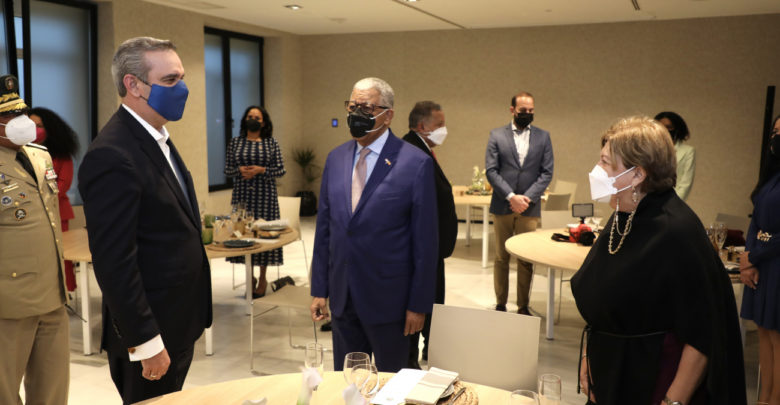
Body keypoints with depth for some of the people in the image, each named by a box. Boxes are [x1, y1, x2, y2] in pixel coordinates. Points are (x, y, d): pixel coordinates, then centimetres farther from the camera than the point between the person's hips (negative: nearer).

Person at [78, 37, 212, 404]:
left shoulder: (156, 139, 8)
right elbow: (114, 263, -23)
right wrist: (147, 344, -19)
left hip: (178, 322, 9)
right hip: (150, 333, -9)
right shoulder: (112, 156, -22)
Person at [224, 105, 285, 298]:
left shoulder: (271, 143, 3)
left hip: (265, 195, -2)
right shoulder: (235, 142, 8)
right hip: (242, 195, 2)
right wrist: (240, 170, -12)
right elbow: (227, 170, 9)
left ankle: (262, 278, 13)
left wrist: (261, 170, -14)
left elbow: (281, 170, 1)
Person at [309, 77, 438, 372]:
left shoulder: (415, 163, -11)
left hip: (387, 300, -4)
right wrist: (319, 289, 8)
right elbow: (324, 227, 9)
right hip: (342, 297, 5)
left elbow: (425, 240, -10)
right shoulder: (336, 158, 5)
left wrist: (419, 304, -10)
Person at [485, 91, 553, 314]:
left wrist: (527, 197, -9)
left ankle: (523, 307, 15)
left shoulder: (543, 136, 8)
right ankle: (500, 305, 17)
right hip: (502, 206, 0)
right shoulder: (497, 135, 4)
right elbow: (491, 171, -3)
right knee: (501, 258, 7)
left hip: (529, 208, 1)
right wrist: (511, 196, -13)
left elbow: (547, 172, 4)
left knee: (526, 260, 4)